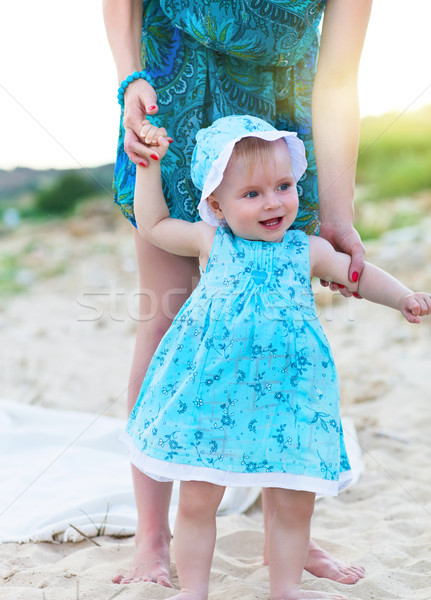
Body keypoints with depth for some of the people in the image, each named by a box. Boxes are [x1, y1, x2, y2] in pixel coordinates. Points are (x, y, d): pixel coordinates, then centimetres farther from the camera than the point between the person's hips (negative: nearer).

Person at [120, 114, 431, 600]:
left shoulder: (308, 250, 4)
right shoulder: (210, 241, 1)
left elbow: (357, 275, 17)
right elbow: (152, 224, 13)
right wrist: (149, 164, 10)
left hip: (284, 397, 1)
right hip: (210, 395, -1)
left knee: (295, 501, 7)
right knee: (196, 501, 4)